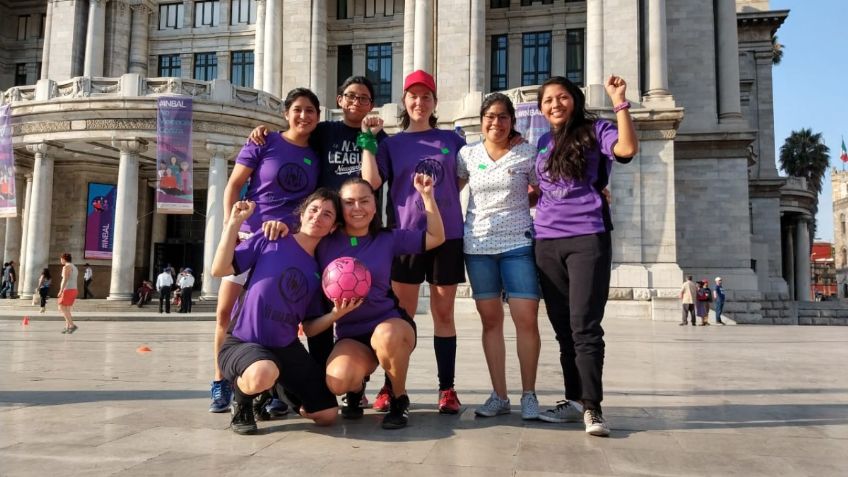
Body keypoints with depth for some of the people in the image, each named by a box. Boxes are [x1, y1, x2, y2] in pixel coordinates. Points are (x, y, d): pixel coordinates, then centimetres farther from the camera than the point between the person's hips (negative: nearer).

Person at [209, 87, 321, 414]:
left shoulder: (317, 157, 9)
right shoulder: (264, 144, 1)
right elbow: (233, 185, 1)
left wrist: (288, 224, -4)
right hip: (248, 237, -1)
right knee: (225, 312, -2)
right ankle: (220, 384, 14)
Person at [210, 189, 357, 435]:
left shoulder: (320, 269, 6)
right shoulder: (271, 241, -5)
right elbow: (219, 269, -12)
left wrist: (335, 314, -12)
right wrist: (234, 222, -16)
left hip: (287, 348, 5)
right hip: (242, 342, -4)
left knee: (328, 415, -3)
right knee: (263, 374, -41)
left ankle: (285, 392, 27)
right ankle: (242, 402, -3)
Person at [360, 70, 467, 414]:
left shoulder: (452, 140, 12)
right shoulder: (392, 144, 9)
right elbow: (371, 182, -6)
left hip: (447, 234, 1)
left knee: (443, 314, 6)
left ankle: (447, 388, 12)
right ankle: (391, 387, 12)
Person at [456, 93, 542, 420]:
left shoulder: (528, 154, 3)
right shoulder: (467, 155, 7)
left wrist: (516, 207, -2)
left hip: (518, 244, -2)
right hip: (477, 246, 2)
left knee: (526, 318, -8)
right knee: (490, 320, 5)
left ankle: (529, 394, 6)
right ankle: (499, 396, 14)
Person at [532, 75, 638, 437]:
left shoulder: (595, 130, 3)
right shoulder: (542, 143, 18)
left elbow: (628, 148, -17)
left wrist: (619, 101, -17)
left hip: (588, 239, -5)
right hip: (546, 243, 6)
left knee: (584, 326, -9)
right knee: (563, 328, 9)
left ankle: (592, 407, -3)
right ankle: (574, 400, 18)